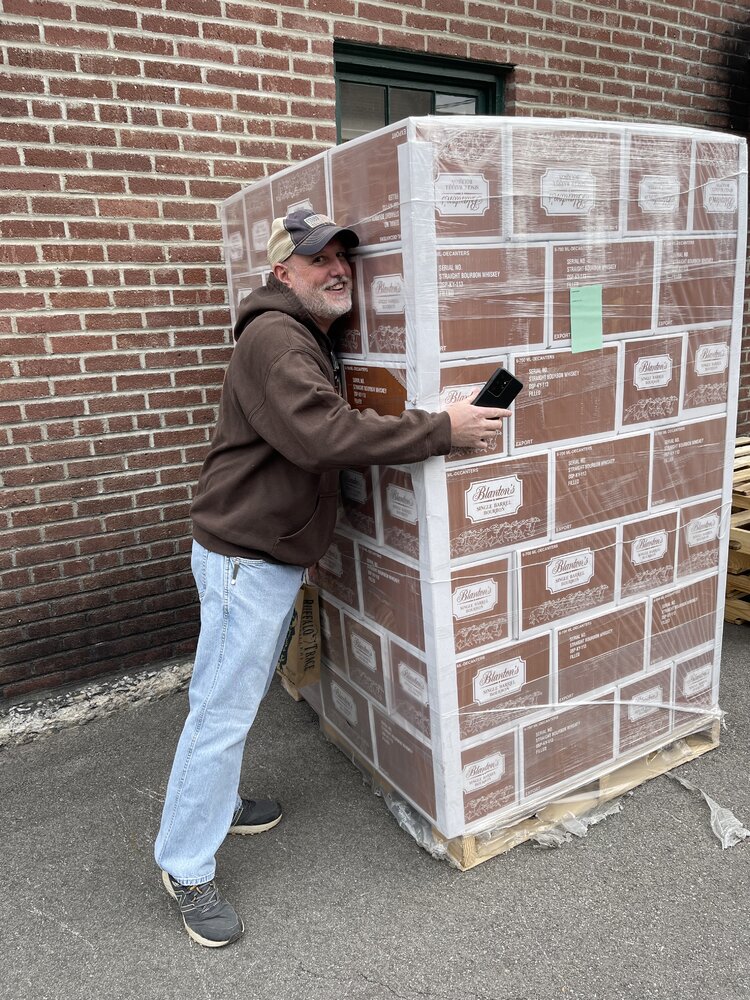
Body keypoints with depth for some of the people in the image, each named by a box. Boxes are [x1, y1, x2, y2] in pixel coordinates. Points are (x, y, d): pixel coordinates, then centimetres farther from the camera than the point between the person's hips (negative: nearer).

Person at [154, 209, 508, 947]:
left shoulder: (314, 339, 16)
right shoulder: (273, 338, -18)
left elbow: (327, 426, 19)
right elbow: (324, 435, -32)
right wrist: (440, 430, -28)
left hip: (276, 554, 10)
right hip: (243, 557, -10)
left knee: (239, 696, 22)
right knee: (223, 709, 0)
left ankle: (213, 800, 42)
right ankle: (184, 866, 17)